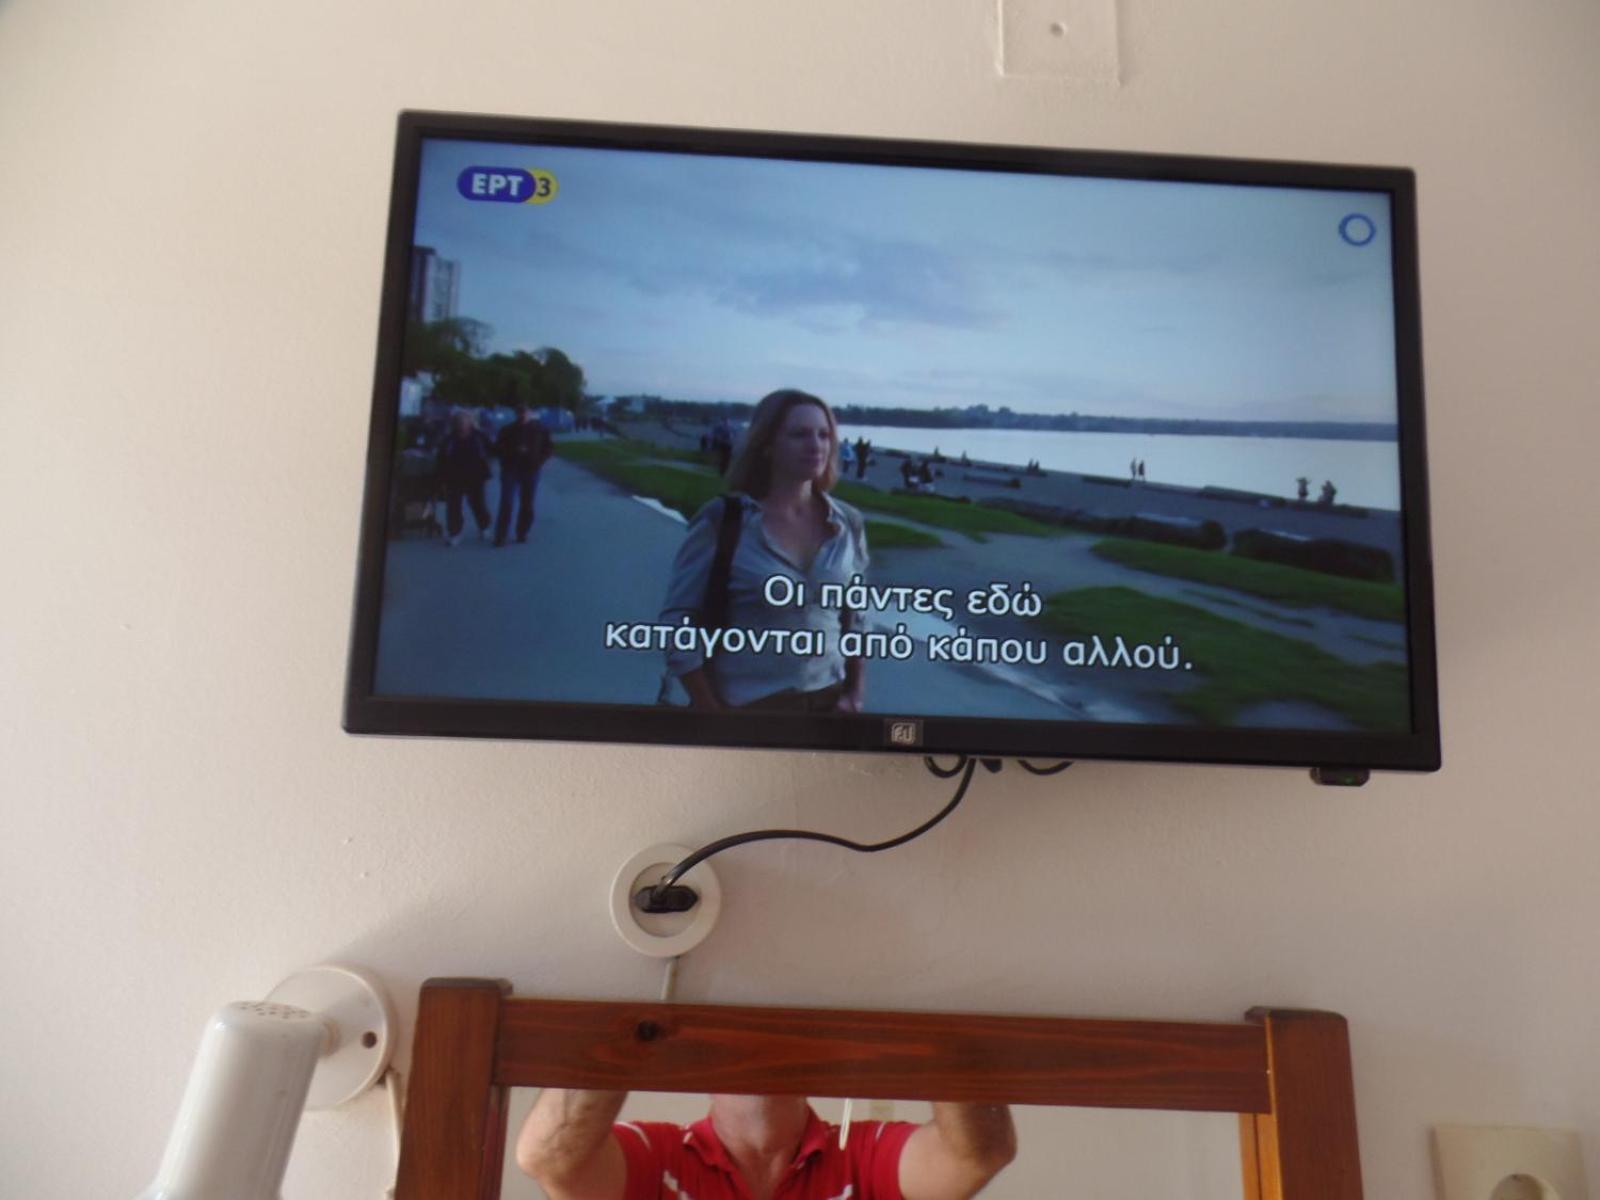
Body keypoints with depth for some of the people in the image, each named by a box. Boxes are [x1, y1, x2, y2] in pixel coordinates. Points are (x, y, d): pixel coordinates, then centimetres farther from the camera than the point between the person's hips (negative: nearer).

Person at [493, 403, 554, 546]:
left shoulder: (540, 429, 4)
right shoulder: (508, 430, 1)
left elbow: (547, 447, 12)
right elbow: (498, 448, 3)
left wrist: (538, 461, -3)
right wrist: (513, 451, -13)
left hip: (530, 470, 2)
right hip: (511, 470, -2)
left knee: (527, 504, 6)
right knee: (506, 503, -9)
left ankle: (522, 533, 18)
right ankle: (500, 536, -7)